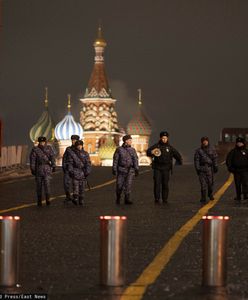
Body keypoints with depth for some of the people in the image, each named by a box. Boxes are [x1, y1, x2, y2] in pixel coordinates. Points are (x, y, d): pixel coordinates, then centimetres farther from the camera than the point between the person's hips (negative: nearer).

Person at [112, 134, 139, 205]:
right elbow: (115, 160, 0)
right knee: (119, 185, 2)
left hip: (130, 170, 1)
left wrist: (136, 170, -4)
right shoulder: (119, 149, 1)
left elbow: (135, 160, 4)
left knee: (128, 185, -7)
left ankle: (127, 199, -2)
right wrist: (114, 169, -5)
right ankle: (118, 198, 24)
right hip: (121, 170, -1)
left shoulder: (132, 150, 7)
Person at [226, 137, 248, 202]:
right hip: (236, 170, 1)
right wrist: (230, 167, -5)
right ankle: (238, 197, 12)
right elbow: (228, 159, 7)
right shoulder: (233, 151, 6)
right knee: (237, 184, 5)